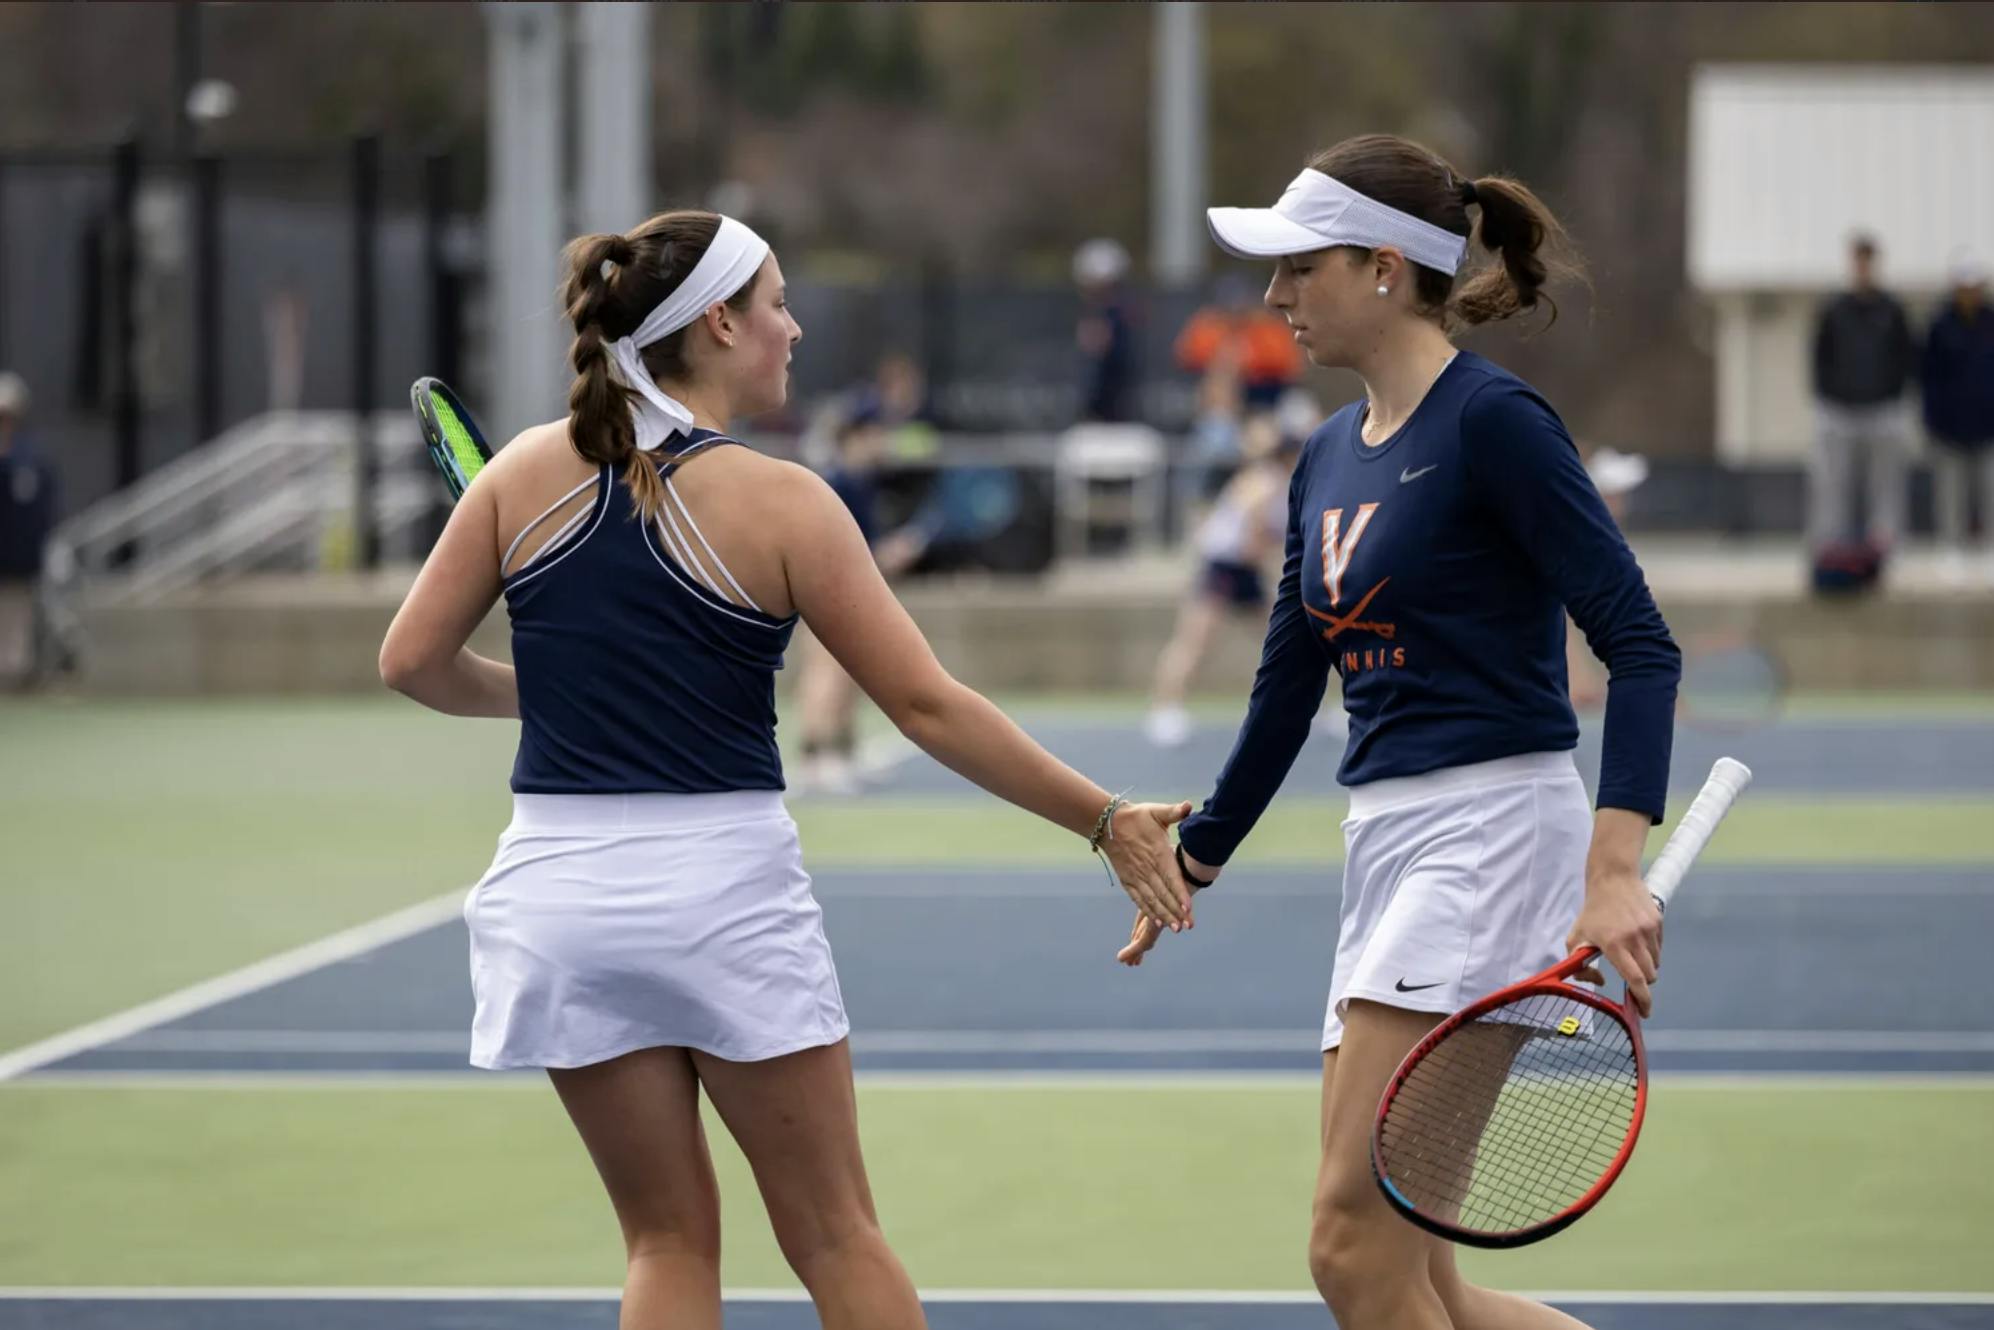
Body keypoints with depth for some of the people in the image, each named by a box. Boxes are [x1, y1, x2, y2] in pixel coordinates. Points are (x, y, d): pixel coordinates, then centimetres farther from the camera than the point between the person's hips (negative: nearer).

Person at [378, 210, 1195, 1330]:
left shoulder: (528, 472, 1)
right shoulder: (780, 502, -8)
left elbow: (414, 661, 3)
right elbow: (927, 705, -9)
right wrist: (1108, 822, -2)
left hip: (561, 886, 3)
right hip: (727, 885, -3)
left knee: (669, 1239, 12)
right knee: (835, 1237, 9)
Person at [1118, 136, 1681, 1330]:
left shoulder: (1493, 420, -9)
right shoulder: (1330, 457, 16)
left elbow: (1641, 644, -15)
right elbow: (1285, 690, 26)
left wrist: (1615, 868, -27)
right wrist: (1191, 864, 31)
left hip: (1493, 825, -9)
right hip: (1387, 846, 9)